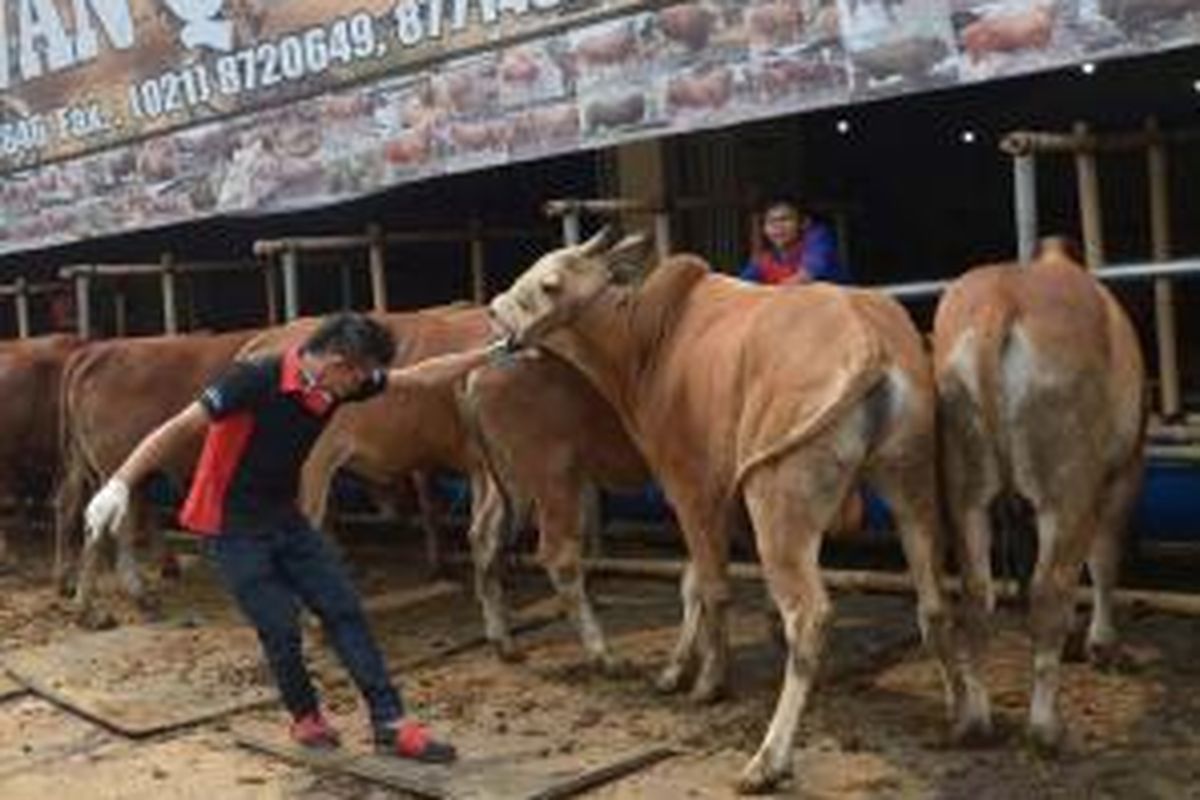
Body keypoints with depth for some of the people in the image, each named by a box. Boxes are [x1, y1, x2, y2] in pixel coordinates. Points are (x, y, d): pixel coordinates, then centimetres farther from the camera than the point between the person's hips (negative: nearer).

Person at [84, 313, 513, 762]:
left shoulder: (337, 385, -5)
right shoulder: (256, 379, -25)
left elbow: (421, 375, 2)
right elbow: (179, 429, -25)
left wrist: (493, 353, 3)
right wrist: (119, 485, -32)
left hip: (284, 519, 7)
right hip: (231, 527, -7)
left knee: (344, 609, -1)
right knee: (281, 628, -6)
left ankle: (390, 724, 2)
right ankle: (306, 719, 21)